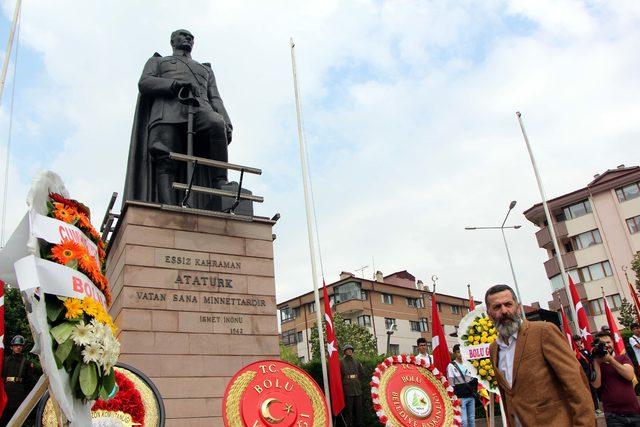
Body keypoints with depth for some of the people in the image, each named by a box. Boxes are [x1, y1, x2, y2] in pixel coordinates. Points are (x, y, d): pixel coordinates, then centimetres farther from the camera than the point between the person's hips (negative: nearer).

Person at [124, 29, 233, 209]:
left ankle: (221, 187, -45)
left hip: (200, 109, 1)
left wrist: (227, 123, 4)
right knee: (165, 162, -26)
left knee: (216, 123, -36)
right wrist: (174, 84, -6)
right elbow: (144, 82, 14)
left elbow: (215, 99, 26)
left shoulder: (206, 69, 41)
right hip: (168, 112, -1)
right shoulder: (157, 61, 35)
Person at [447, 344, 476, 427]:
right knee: (463, 420, -10)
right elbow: (451, 384, -7)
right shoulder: (451, 366, -4)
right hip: (461, 397, -5)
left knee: (472, 419, 9)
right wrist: (456, 398, -12)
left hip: (471, 396, 5)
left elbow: (473, 379, 20)